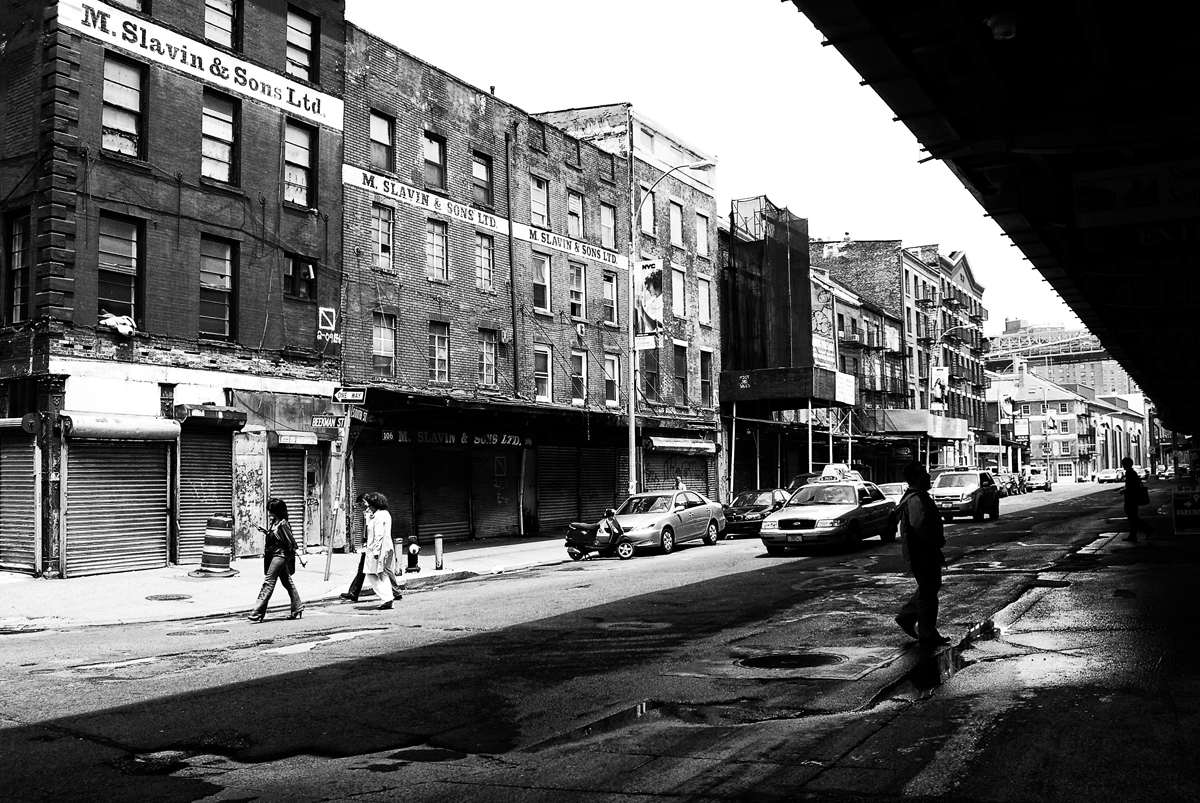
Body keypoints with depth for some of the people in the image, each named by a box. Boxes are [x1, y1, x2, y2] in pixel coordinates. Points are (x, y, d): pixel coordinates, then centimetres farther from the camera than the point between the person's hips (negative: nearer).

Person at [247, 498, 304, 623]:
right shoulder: (274, 522, 8)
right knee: (287, 581, 16)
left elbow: (291, 541, -18)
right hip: (274, 555, 10)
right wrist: (266, 531, 6)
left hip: (280, 555, -10)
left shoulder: (283, 524, -18)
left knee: (268, 583, -9)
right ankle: (297, 607, 26)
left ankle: (258, 612, -9)